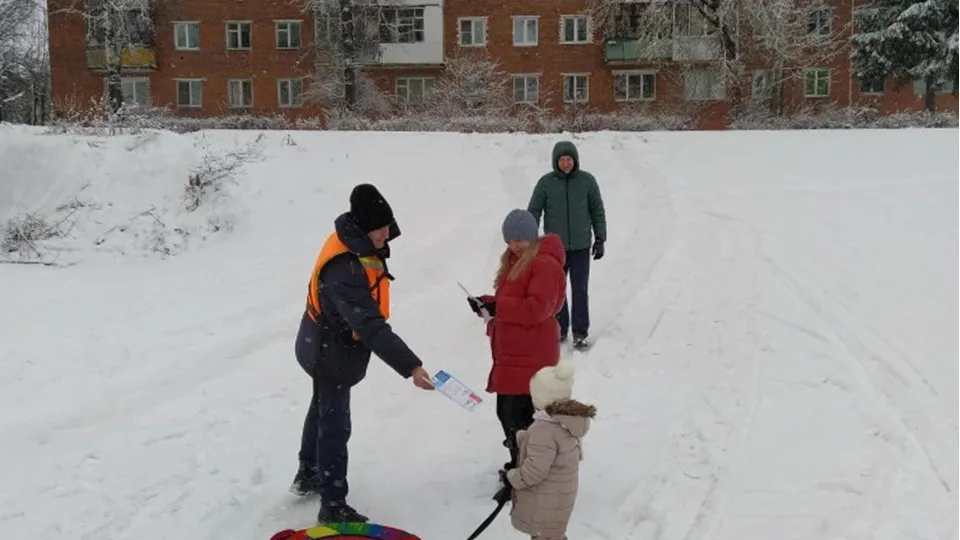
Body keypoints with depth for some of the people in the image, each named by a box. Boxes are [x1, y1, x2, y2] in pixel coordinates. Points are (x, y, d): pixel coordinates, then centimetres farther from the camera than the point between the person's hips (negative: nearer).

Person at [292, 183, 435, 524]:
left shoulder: (357, 245, -10)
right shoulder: (344, 271, -38)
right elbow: (371, 328, -43)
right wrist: (410, 366, -46)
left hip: (325, 348, 10)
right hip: (332, 354, -10)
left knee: (323, 411, 25)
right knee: (335, 425, 1)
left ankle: (308, 476, 46)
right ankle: (333, 507, 14)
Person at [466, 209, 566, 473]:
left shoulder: (545, 264, -15)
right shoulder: (514, 261, 16)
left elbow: (536, 309, -24)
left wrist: (496, 307, -20)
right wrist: (487, 303, 1)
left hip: (530, 356, -10)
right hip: (511, 353, 10)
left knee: (518, 416, -7)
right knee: (507, 412, 18)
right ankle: (519, 464, 33)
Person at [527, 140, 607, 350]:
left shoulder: (587, 181, -3)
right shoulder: (546, 182, -5)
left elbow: (598, 211, 4)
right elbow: (533, 211, 0)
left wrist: (600, 239, 3)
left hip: (581, 246, -1)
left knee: (580, 290, 0)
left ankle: (580, 334, 9)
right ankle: (559, 329, 25)